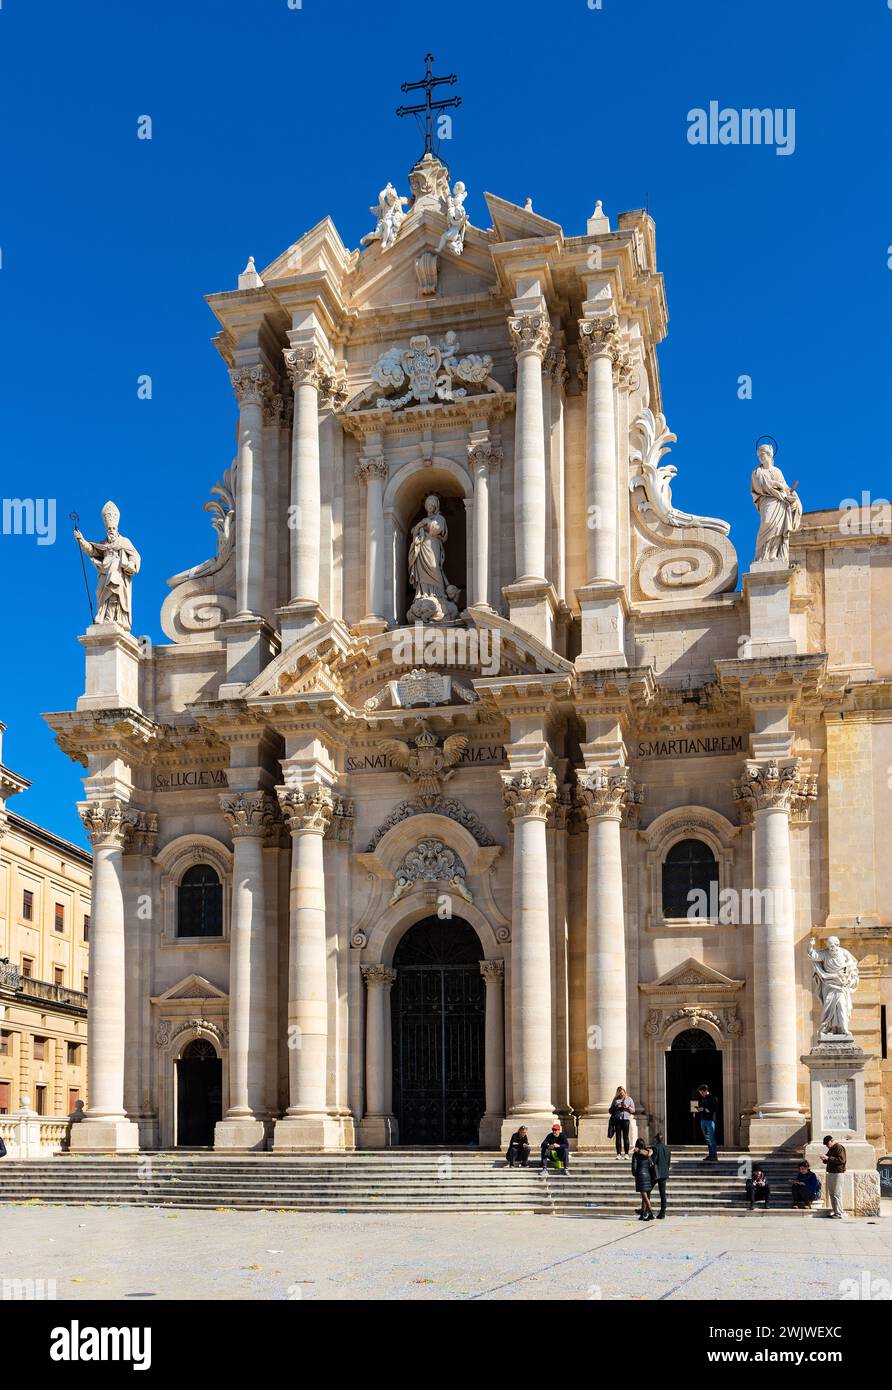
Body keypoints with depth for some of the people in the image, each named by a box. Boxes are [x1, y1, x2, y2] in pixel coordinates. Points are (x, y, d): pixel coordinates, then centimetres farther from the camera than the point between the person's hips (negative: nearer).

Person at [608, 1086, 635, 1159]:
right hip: (617, 1119, 1)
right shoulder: (615, 1100, 14)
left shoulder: (629, 1099, 13)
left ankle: (626, 1154, -1)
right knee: (618, 1137, -2)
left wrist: (627, 1107, -7)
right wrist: (616, 1107, -5)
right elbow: (611, 1110, 12)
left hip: (626, 1119, -1)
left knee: (625, 1137, -4)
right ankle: (618, 1154, -1)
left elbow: (633, 1110, 11)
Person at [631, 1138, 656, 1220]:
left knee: (645, 1195, -8)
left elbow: (634, 1167, -8)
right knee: (645, 1195, 13)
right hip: (649, 1175, 5)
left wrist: (634, 1174, 8)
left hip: (641, 1174, -5)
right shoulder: (648, 1153, 8)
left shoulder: (636, 1154, -6)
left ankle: (651, 1213, -19)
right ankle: (642, 1214, 17)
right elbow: (652, 1164, 8)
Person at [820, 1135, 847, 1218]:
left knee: (837, 1194, -9)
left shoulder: (839, 1148, -9)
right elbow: (828, 1161, 27)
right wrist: (824, 1159, 4)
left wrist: (828, 1158, -22)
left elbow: (842, 1160, -21)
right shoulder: (830, 1149, 18)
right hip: (830, 1173, 9)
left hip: (837, 1173, -9)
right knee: (831, 1194, 9)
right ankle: (834, 1212, 14)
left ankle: (839, 1214, -8)